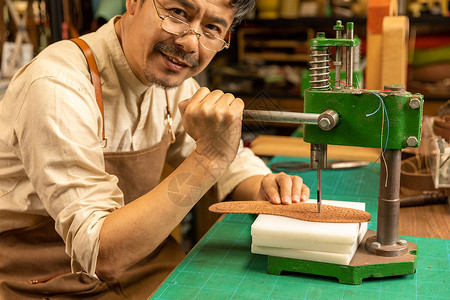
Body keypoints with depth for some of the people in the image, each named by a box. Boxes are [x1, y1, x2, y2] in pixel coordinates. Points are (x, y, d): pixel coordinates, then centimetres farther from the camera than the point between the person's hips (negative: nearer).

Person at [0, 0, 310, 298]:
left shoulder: (170, 73, -3)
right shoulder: (57, 88, -26)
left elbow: (234, 161, 10)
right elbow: (102, 255, -30)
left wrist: (263, 188, -12)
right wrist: (211, 156, -35)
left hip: (148, 269, 6)